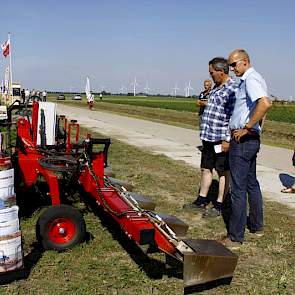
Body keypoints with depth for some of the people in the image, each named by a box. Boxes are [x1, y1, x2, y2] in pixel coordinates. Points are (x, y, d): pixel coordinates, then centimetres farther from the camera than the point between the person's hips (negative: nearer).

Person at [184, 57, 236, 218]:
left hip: (221, 139, -10)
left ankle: (219, 206, 13)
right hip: (208, 137, 10)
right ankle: (201, 200, 30)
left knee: (223, 172, 3)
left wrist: (227, 140, -22)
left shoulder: (232, 89, -16)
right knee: (206, 169, 17)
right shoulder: (216, 88, 14)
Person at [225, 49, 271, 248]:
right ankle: (256, 226, 33)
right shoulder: (256, 78, 17)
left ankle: (235, 237, 3)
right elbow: (263, 107, 26)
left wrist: (246, 128, -26)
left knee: (238, 188, -5)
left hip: (242, 140, -11)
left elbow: (265, 103, -34)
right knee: (251, 183, 20)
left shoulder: (250, 79, -16)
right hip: (253, 139, 11)